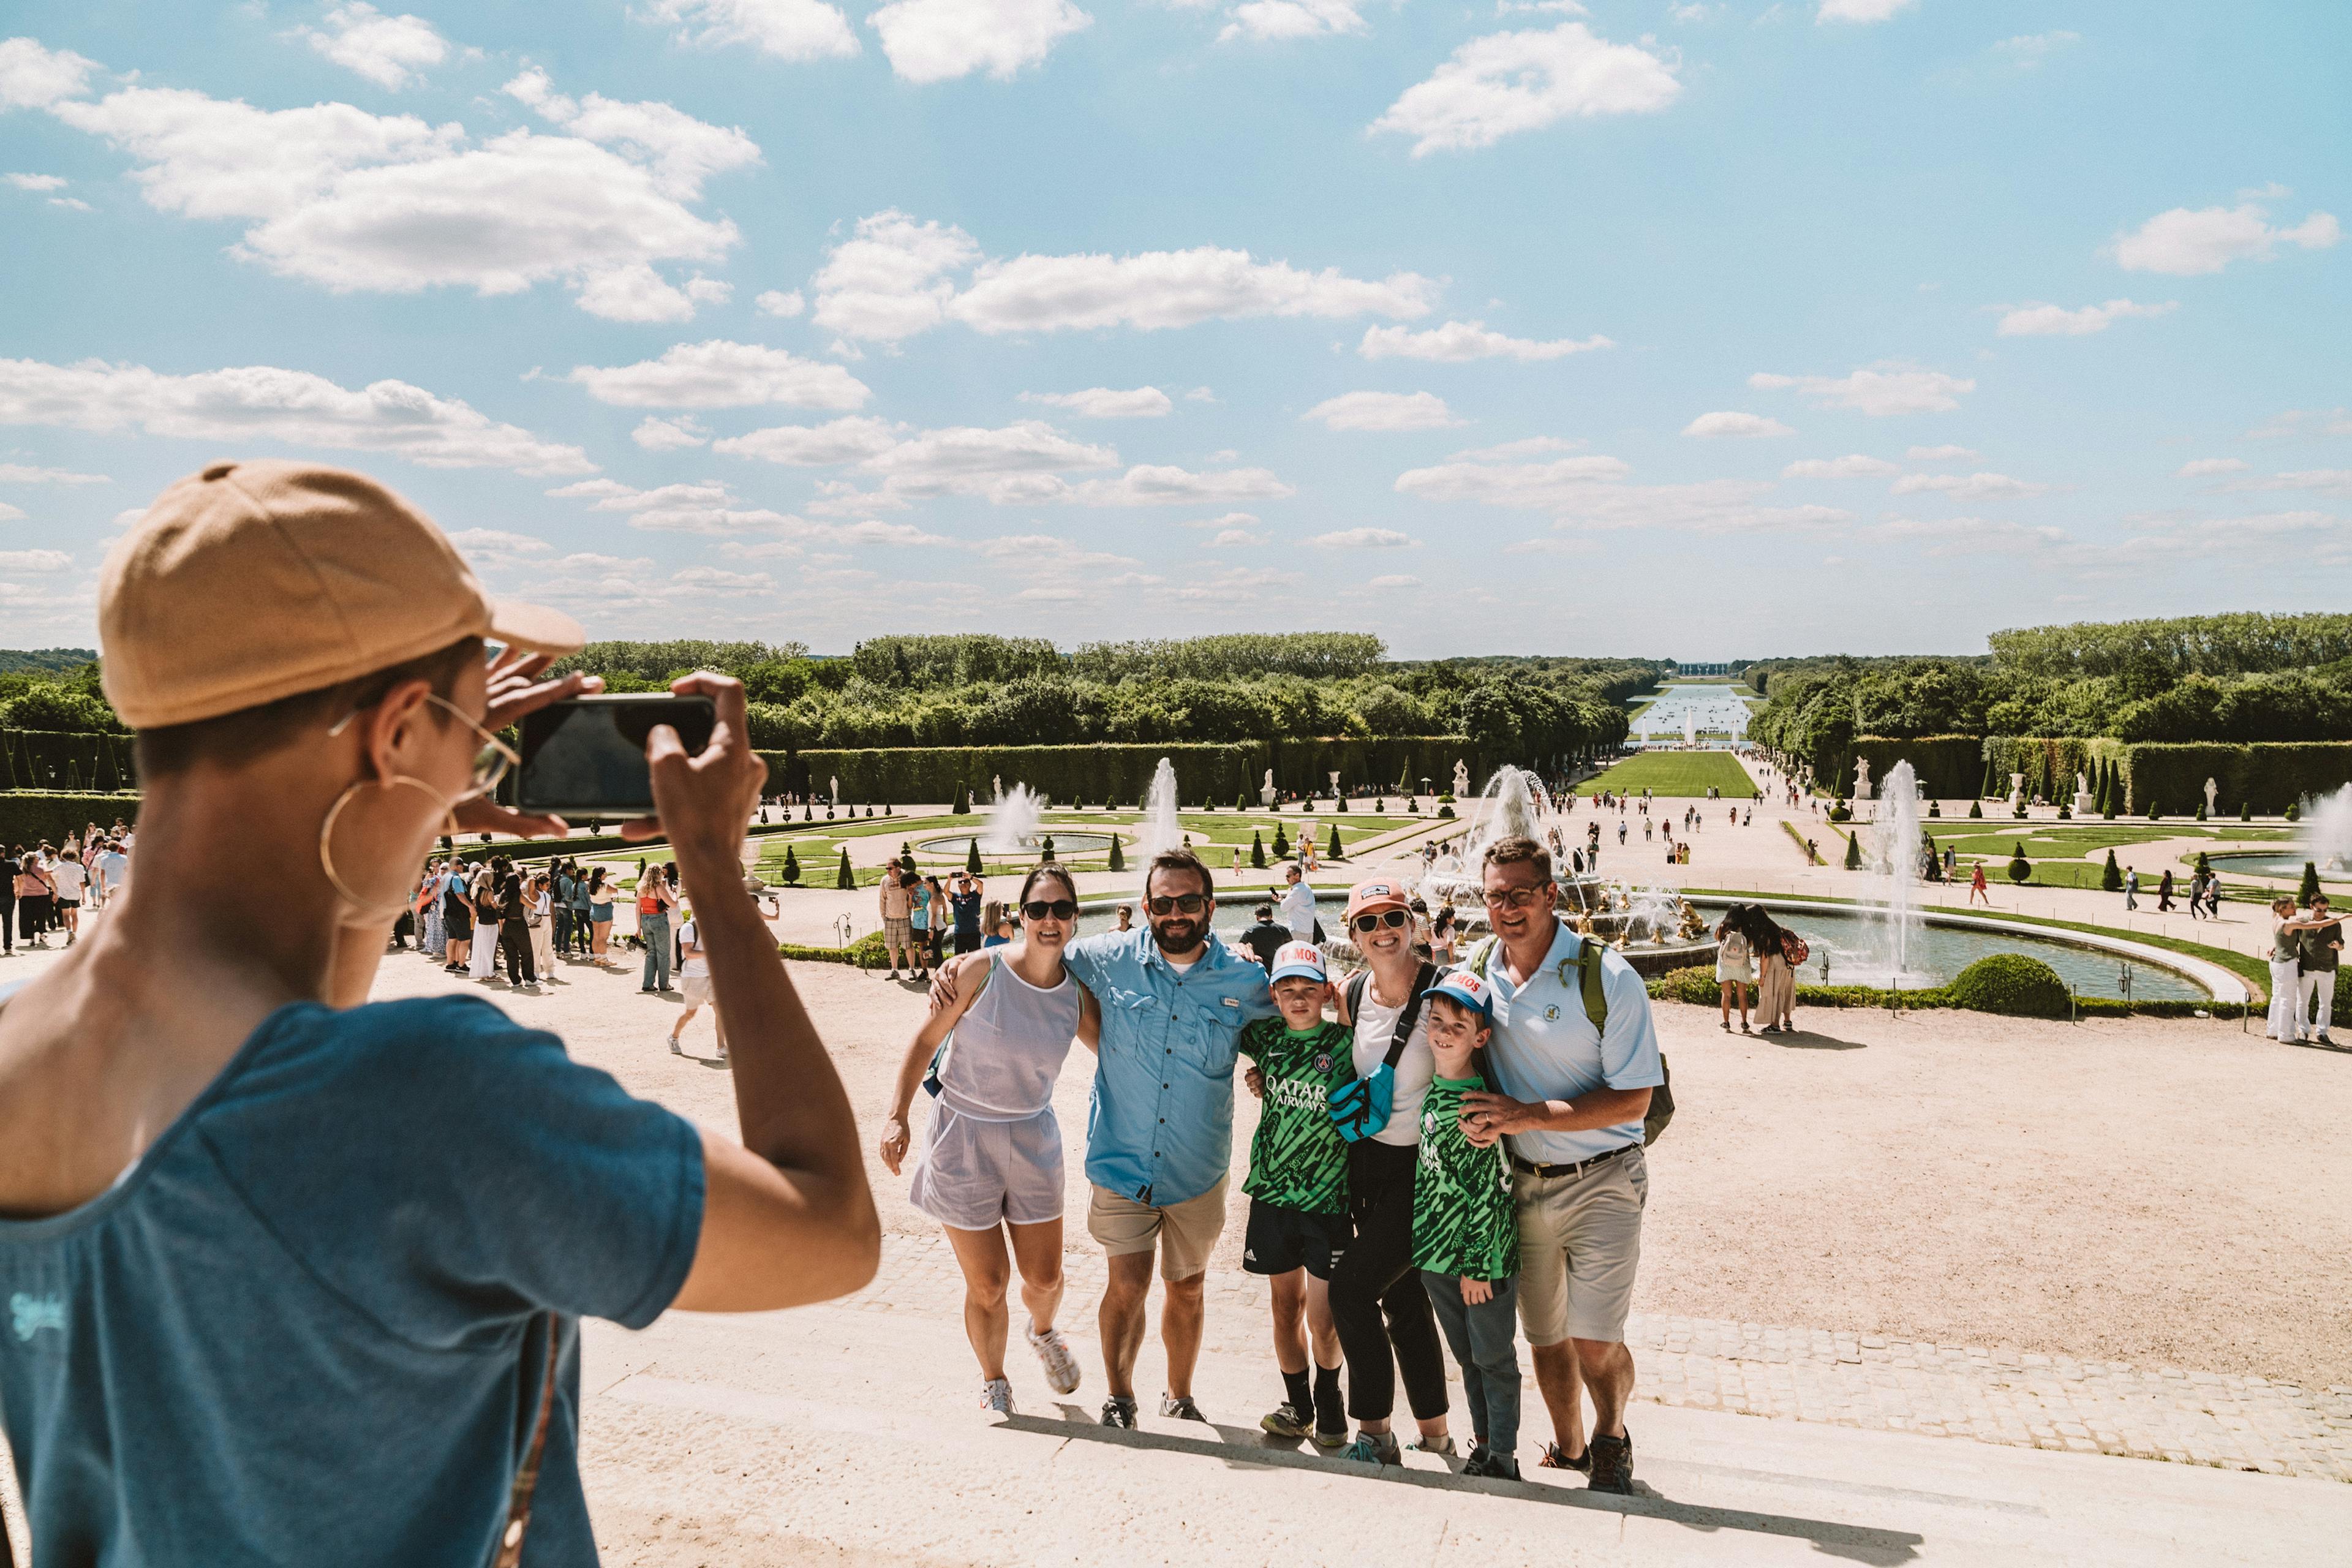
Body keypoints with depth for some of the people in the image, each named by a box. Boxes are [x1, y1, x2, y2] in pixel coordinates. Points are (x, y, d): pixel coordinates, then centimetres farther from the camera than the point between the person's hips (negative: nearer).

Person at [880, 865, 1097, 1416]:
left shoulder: (1076, 994, -5)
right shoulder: (982, 971, -16)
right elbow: (925, 1041, -10)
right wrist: (898, 1114, -17)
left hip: (1033, 1139, 3)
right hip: (964, 1137, -3)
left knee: (1044, 1278, 10)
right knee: (987, 1284, 4)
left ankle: (1042, 1331, 48)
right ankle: (993, 1382, 33)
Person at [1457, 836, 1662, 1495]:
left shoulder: (1607, 977, -16)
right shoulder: (1476, 971, -1)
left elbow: (1633, 1100, -16)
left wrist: (1526, 1115, -23)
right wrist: (1484, 1117, -4)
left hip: (1601, 1180, -4)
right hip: (1523, 1181, 4)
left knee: (1595, 1342, -8)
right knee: (1545, 1338, 14)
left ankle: (1611, 1438, 24)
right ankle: (1568, 1452, 39)